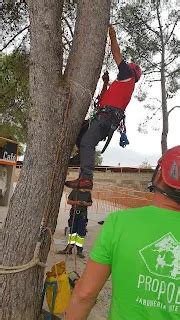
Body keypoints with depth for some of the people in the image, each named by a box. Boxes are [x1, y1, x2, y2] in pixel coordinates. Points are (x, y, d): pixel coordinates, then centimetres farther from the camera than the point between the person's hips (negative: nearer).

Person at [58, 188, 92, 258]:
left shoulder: (88, 193, 7)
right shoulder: (74, 191, 3)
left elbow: (90, 203, 14)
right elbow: (68, 201, 4)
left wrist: (85, 204, -8)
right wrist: (76, 202, -14)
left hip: (83, 215, 0)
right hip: (74, 213, 0)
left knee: (81, 232, 0)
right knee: (72, 231, 6)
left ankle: (79, 250, 10)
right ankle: (69, 248, 14)